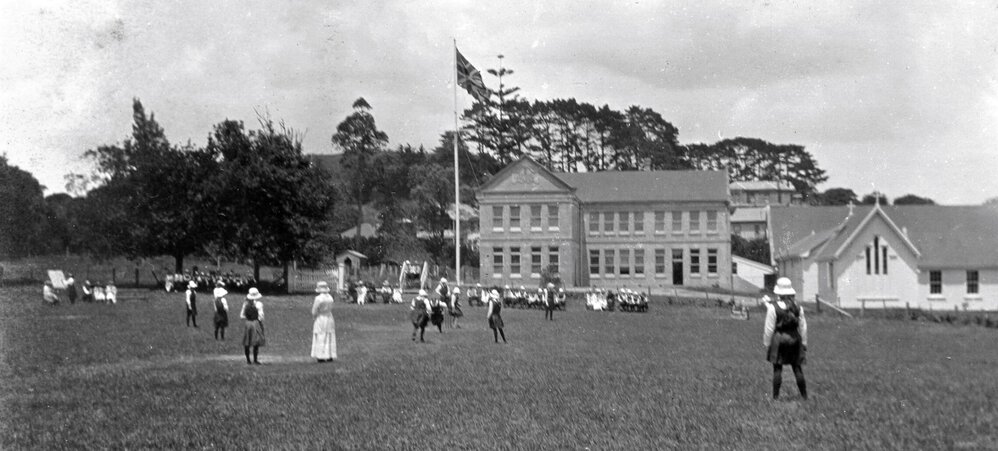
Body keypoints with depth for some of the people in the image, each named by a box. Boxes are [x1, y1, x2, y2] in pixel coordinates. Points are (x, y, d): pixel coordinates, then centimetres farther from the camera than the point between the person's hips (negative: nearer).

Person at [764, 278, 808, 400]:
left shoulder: (773, 307, -11)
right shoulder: (797, 307, 1)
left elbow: (769, 328, -9)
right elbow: (803, 327, 6)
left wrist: (766, 344, 2)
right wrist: (804, 344, 15)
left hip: (779, 339, -4)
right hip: (794, 339, 4)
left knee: (777, 369, 2)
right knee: (797, 368, 10)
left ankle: (775, 396, 4)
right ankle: (804, 395, 12)